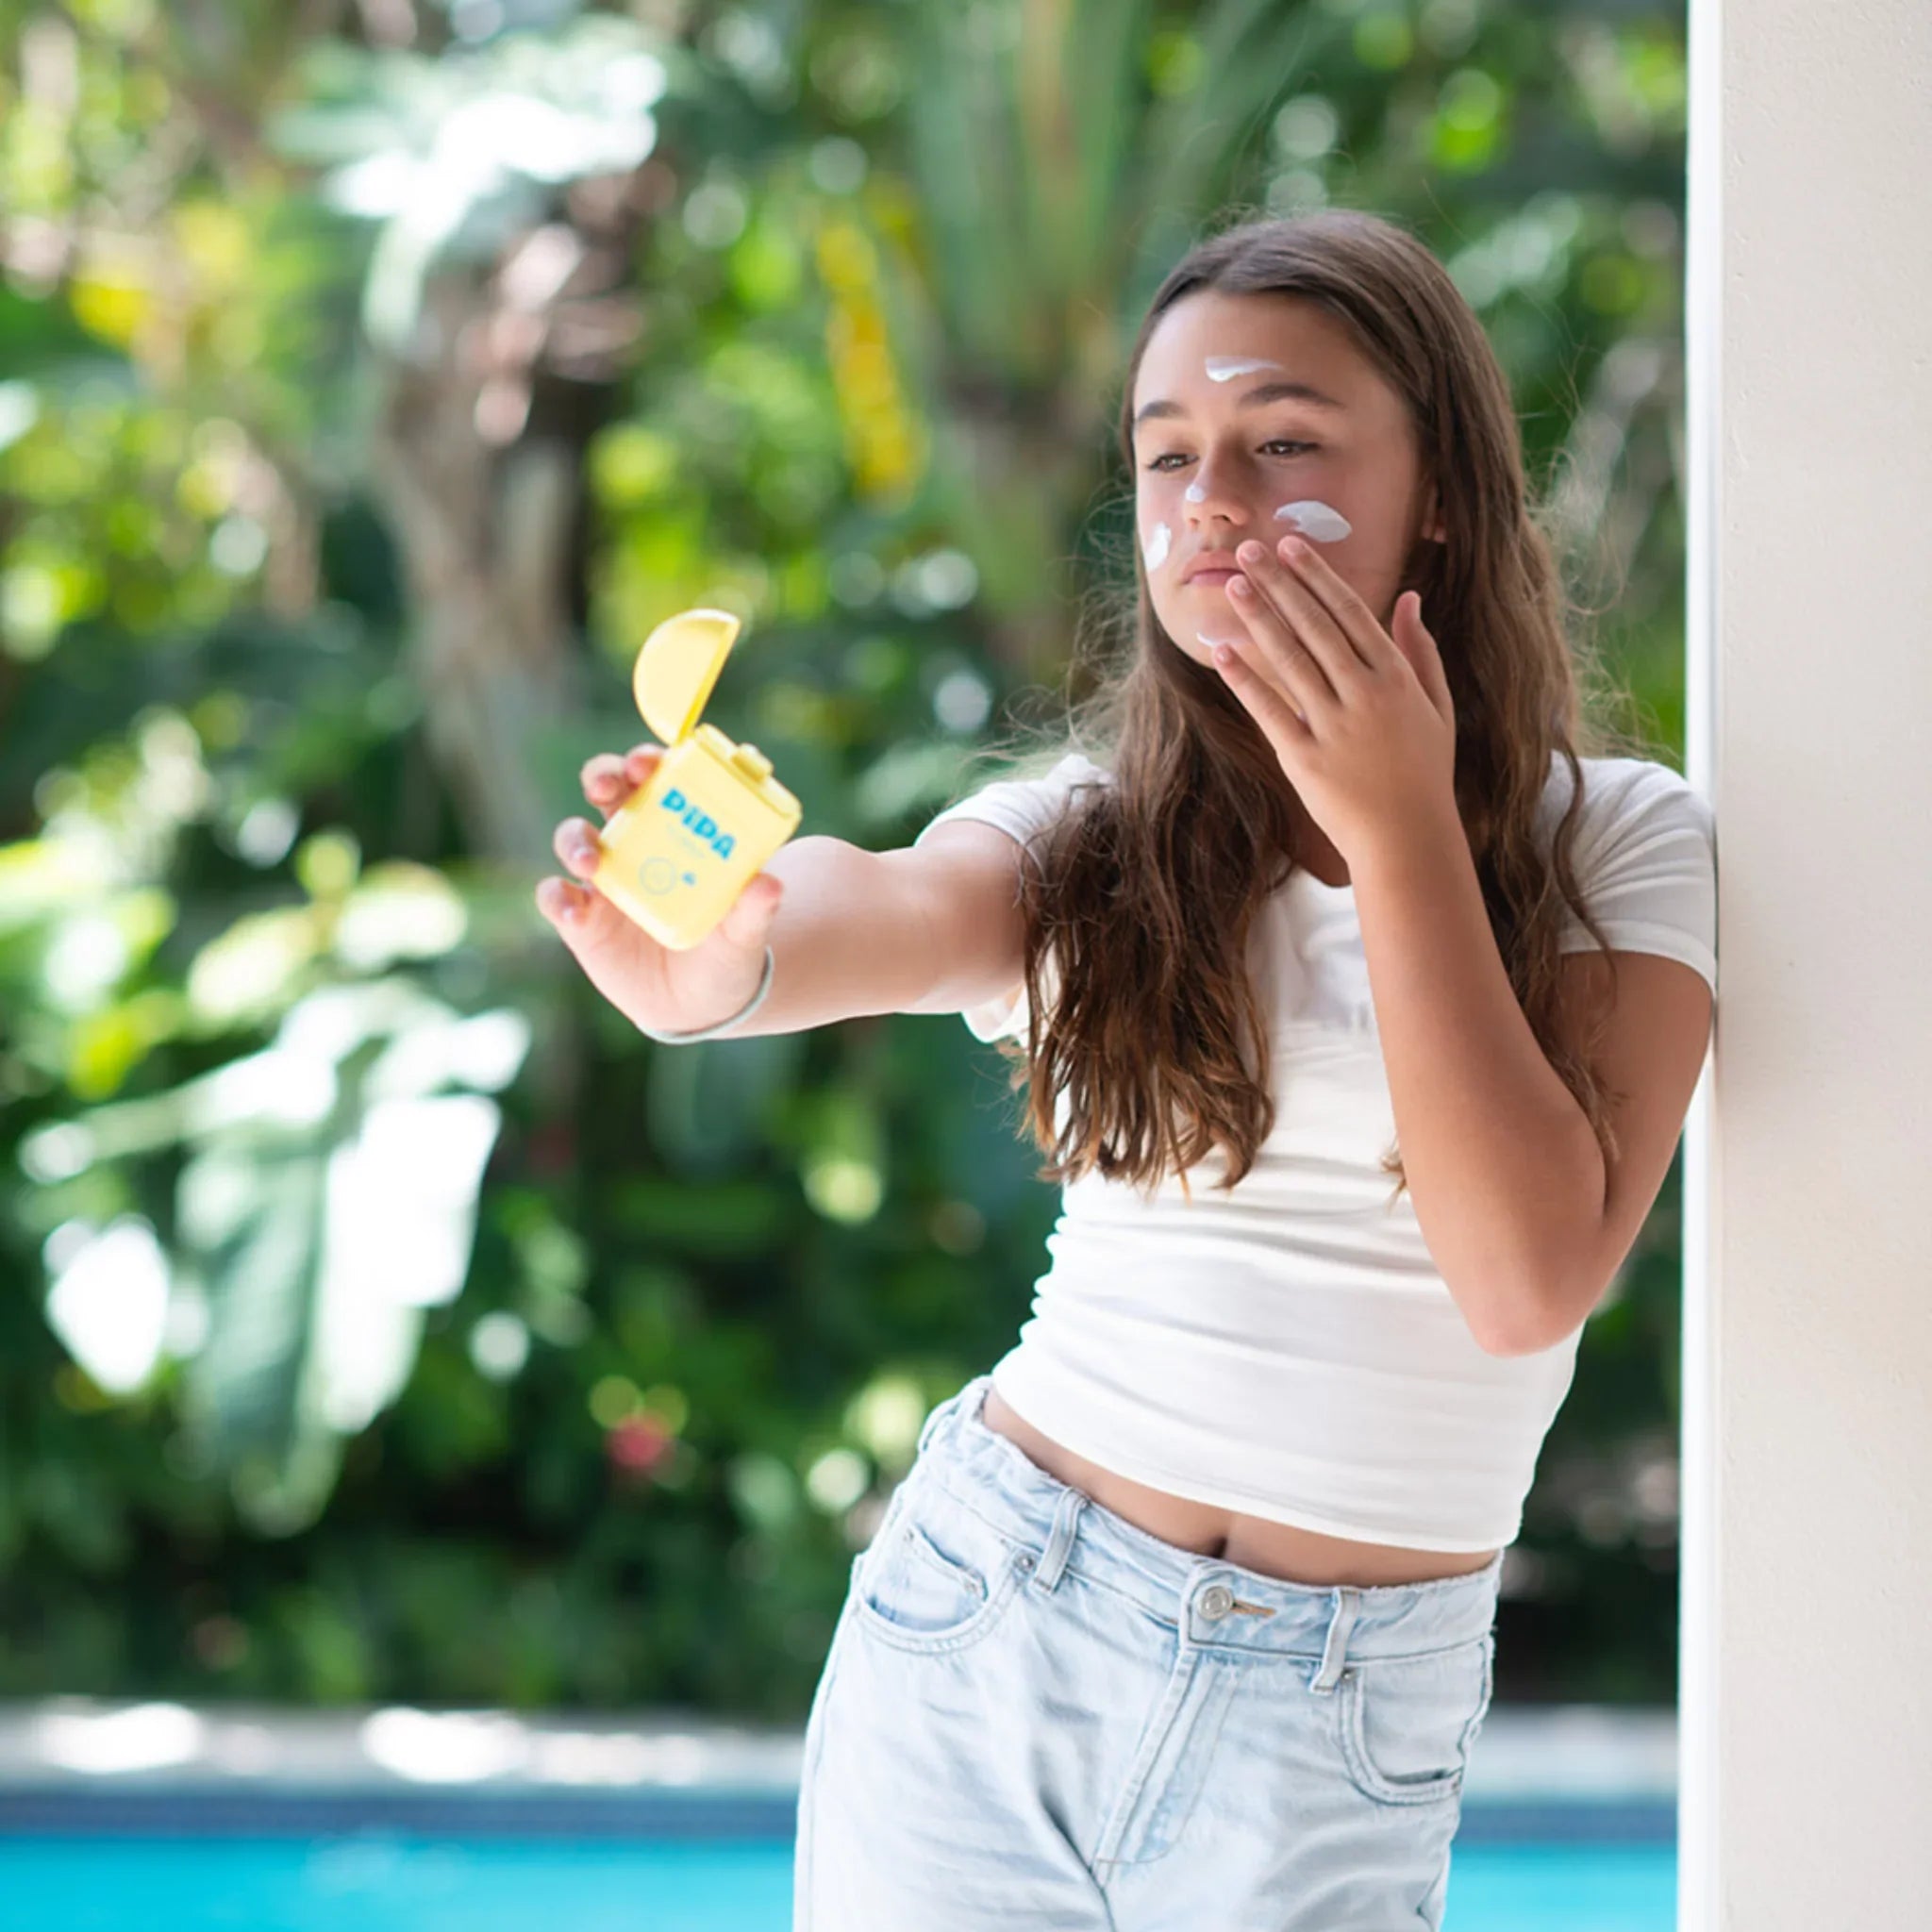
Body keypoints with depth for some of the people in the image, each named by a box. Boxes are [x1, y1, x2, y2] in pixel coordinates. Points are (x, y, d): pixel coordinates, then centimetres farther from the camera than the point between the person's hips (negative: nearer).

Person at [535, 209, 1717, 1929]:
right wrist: (716, 963, -45)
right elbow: (902, 913, -23)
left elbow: (1533, 1275, -16)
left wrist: (1400, 828, -16)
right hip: (992, 1625, 1)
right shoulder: (1094, 832, 1)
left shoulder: (1617, 846, -3)